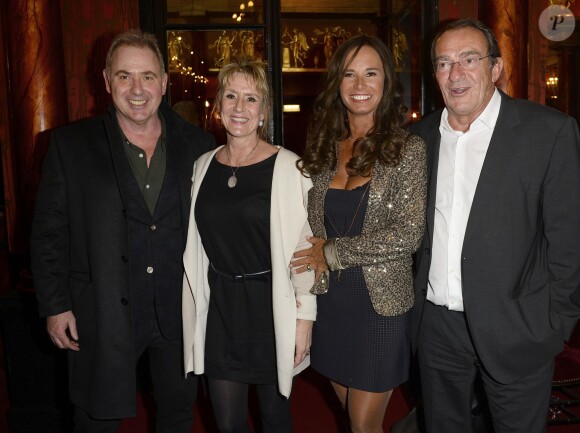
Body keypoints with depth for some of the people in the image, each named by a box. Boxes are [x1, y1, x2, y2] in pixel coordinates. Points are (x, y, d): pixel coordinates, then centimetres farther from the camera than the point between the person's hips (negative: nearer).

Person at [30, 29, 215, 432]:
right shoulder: (71, 145, -5)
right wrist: (55, 305, -5)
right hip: (103, 314, -1)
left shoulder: (197, 145, -1)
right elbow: (49, 233, -2)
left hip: (180, 310, 2)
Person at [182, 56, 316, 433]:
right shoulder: (204, 166, 4)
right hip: (218, 305, 4)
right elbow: (197, 246, 10)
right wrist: (194, 308, 10)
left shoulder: (289, 166, -10)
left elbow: (304, 245, -10)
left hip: (271, 305, -3)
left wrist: (305, 315, -11)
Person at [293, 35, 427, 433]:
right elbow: (314, 224, 9)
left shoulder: (408, 148, -9)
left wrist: (332, 252, -12)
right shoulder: (324, 148, 3)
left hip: (382, 303, -4)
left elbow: (409, 233, -15)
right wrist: (315, 257, -8)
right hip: (331, 301, 4)